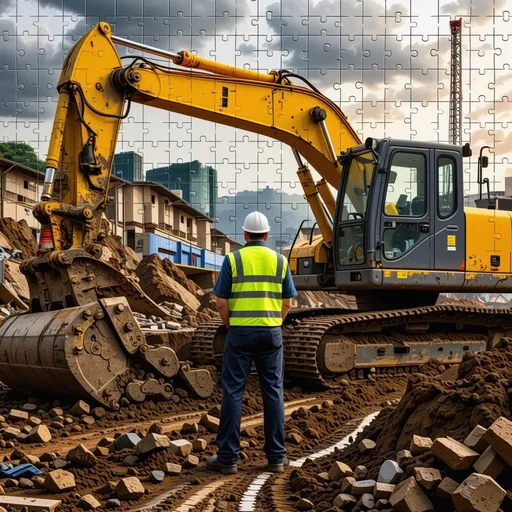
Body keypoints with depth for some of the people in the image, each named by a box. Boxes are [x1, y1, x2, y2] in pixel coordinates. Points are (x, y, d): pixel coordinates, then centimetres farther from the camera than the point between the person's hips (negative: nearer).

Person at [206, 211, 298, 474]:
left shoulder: (232, 259, -2)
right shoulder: (279, 261, 5)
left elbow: (221, 302, -4)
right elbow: (287, 302, 7)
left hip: (240, 333, -2)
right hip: (271, 333, 2)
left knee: (233, 392, 2)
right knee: (273, 392, 7)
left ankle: (228, 457, 3)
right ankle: (276, 456, 9)